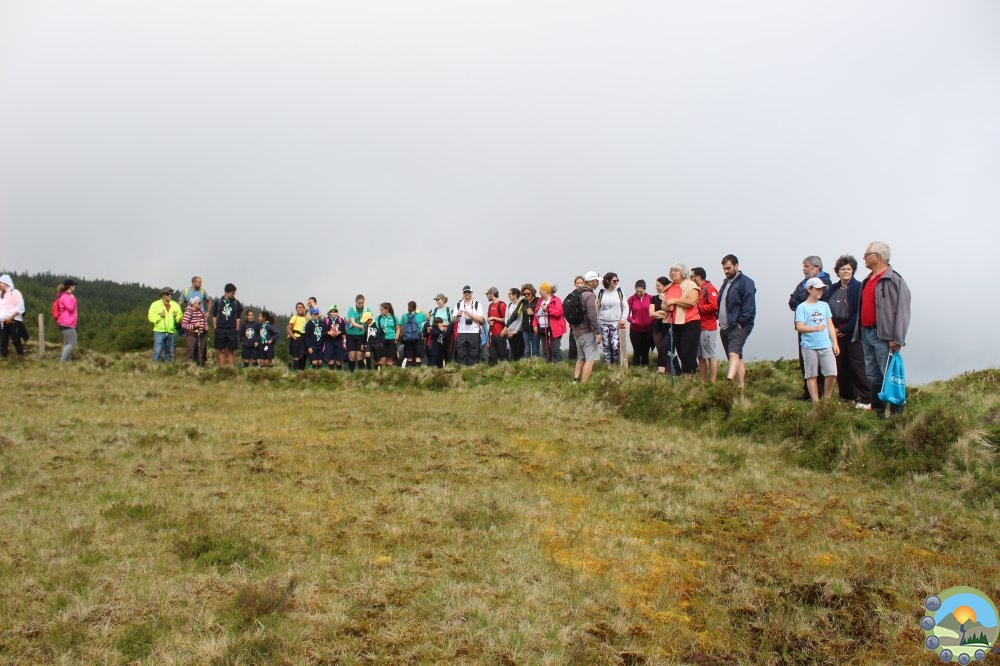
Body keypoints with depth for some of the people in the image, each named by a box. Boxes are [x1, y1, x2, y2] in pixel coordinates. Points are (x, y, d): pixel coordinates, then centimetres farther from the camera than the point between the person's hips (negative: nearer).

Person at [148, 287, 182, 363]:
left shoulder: (175, 305, 13)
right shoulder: (156, 304, 3)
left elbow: (181, 317, 11)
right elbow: (150, 317, -3)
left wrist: (177, 316, -9)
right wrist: (159, 316, -17)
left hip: (171, 332, 4)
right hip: (159, 331, -4)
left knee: (169, 352, 11)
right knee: (157, 351, -10)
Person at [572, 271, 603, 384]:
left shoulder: (578, 294, 12)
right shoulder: (590, 295, -15)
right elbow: (592, 316, -21)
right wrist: (598, 332, -16)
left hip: (577, 331, 9)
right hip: (587, 332, -9)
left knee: (581, 358, 19)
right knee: (590, 359, -7)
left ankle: (575, 381, 14)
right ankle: (583, 385, -11)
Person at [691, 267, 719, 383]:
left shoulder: (709, 288, -9)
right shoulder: (698, 289, 18)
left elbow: (714, 306, -21)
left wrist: (698, 307, -13)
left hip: (708, 327, -9)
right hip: (699, 326, 9)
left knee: (710, 355, -7)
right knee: (700, 356, 10)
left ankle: (712, 382, -5)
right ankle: (703, 381, 16)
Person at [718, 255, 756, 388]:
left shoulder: (746, 282, -7)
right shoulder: (726, 282, 19)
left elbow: (749, 306, -15)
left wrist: (741, 323, -18)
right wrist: (720, 319, 12)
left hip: (738, 327, -9)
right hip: (725, 327, 9)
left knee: (734, 354, -26)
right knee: (737, 357, 11)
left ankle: (728, 382, -43)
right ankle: (741, 386, 14)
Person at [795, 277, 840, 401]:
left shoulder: (824, 305, 12)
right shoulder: (802, 307, -2)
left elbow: (830, 325, 13)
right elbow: (799, 327, -10)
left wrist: (835, 343, 8)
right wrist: (815, 328, -26)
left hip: (826, 346, 4)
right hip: (809, 347, -4)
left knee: (832, 373, -2)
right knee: (812, 375, 3)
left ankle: (826, 400, 14)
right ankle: (816, 402, 10)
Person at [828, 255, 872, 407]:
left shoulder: (858, 287, -7)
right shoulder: (834, 289, 12)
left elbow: (859, 312, -13)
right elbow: (828, 310, 15)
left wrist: (844, 329, -12)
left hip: (853, 332, -6)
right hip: (838, 332, 6)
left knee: (856, 365, -8)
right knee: (840, 365, 7)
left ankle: (867, 399, -1)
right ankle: (847, 396, 19)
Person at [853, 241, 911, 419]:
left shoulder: (893, 279, -11)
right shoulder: (868, 280, 17)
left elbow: (902, 310, -16)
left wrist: (897, 339, -21)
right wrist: (858, 331, 17)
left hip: (883, 336, -9)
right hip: (866, 334, 9)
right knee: (873, 376, 14)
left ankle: (896, 414, -2)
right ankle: (877, 410, 22)